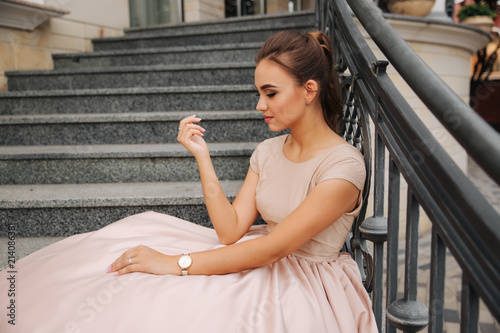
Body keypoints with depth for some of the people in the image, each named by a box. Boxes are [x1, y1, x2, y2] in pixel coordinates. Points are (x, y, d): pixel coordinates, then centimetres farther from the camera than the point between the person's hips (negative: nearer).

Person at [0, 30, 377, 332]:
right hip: (264, 261, 6)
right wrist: (202, 157, -12)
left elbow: (274, 246, -24)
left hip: (307, 289, -6)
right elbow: (230, 231, -5)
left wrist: (175, 263, -24)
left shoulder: (344, 165, -20)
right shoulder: (268, 151, 2)